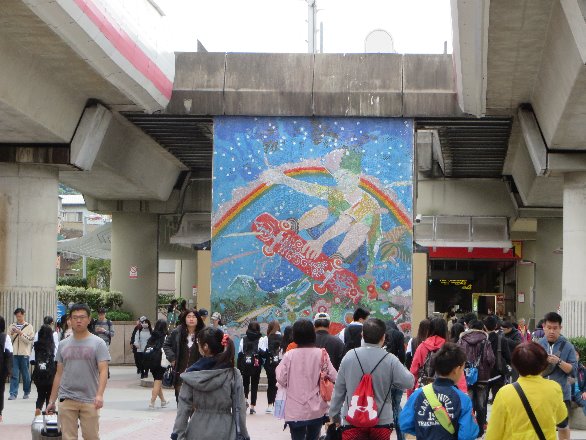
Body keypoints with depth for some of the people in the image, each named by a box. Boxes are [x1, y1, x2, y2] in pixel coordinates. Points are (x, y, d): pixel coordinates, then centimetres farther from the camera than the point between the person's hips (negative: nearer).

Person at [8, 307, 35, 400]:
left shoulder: (29, 327, 3)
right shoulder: (12, 326, 11)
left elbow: (29, 340, -7)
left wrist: (20, 333, -14)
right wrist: (11, 334, -9)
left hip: (24, 354, -2)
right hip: (14, 354, 2)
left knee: (25, 374, 7)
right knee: (14, 375, -4)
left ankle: (26, 392, 20)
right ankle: (13, 394, -6)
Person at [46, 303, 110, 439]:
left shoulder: (98, 343, -1)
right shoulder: (63, 345, 11)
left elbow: (103, 371, -9)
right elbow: (59, 374, 15)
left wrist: (99, 394, -24)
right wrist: (52, 400, 12)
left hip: (90, 400, -3)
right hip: (67, 399, 3)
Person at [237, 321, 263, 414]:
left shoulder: (243, 340, 4)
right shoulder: (261, 340, -3)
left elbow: (239, 354, 4)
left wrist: (239, 368, 8)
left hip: (245, 365, 1)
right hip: (256, 366, -1)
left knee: (245, 382, 18)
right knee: (254, 385, 7)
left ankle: (245, 398, -6)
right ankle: (253, 406, 5)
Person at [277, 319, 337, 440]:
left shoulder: (289, 355, -8)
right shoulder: (321, 354, -8)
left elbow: (281, 380, -6)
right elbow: (333, 377, -8)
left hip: (295, 410, -1)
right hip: (316, 409, 1)